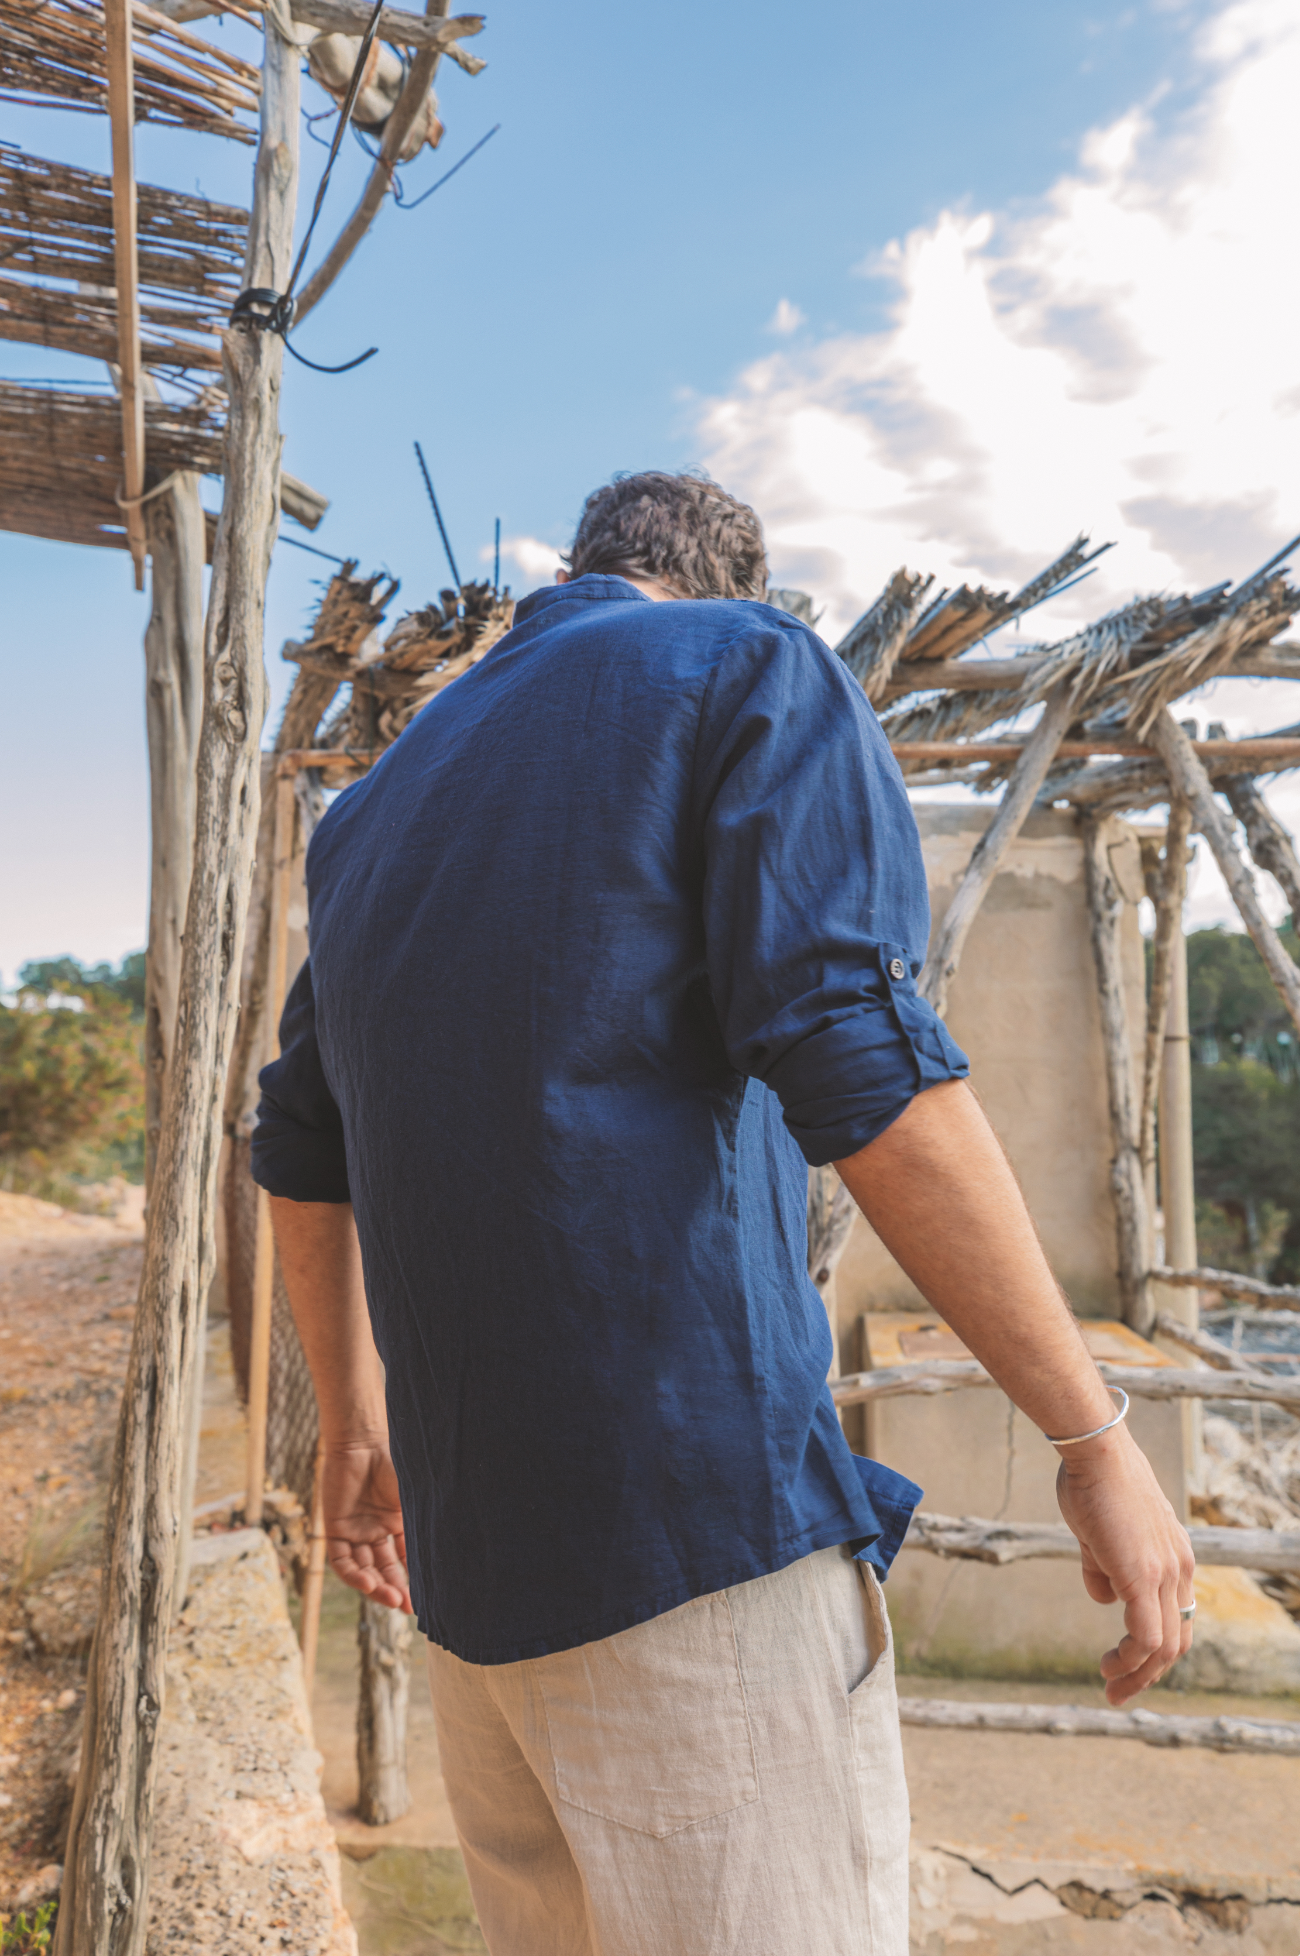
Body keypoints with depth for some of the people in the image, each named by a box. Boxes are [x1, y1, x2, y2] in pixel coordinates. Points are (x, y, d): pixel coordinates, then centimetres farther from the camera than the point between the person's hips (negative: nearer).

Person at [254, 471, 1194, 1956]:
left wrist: (355, 1427, 31)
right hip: (699, 1516, -7)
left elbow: (302, 1154, 21)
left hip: (469, 1542, 8)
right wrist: (1095, 1438, -10)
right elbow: (860, 1067, -16)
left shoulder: (375, 802, 19)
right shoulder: (756, 671, -1)